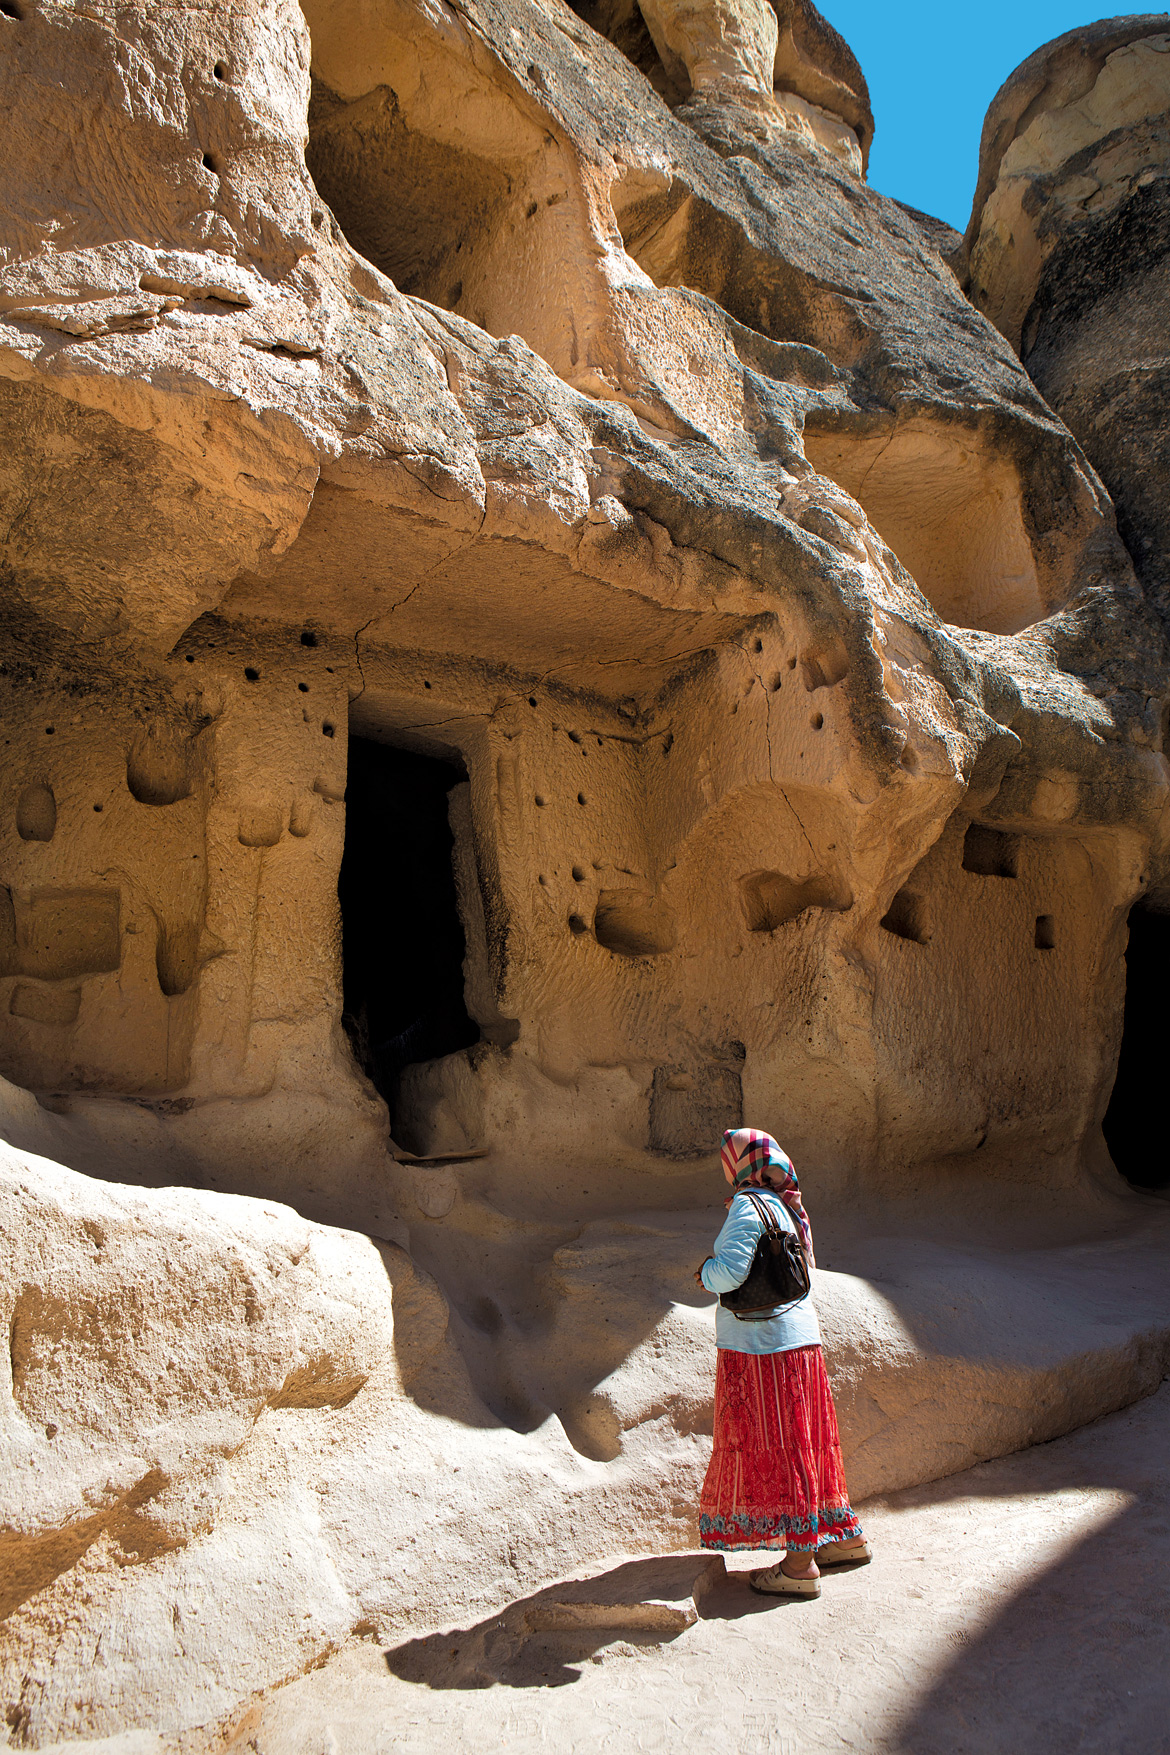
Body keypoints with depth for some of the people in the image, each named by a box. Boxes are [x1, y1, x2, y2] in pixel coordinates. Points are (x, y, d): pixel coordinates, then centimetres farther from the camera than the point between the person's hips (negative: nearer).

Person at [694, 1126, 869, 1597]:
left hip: (758, 1343, -8)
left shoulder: (748, 1206, -15)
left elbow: (730, 1272, -25)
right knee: (804, 1440, 18)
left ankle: (800, 1563, 6)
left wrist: (705, 1271, -4)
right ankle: (844, 1535, 29)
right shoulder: (789, 1210, 10)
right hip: (800, 1338, 9)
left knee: (773, 1447, 0)